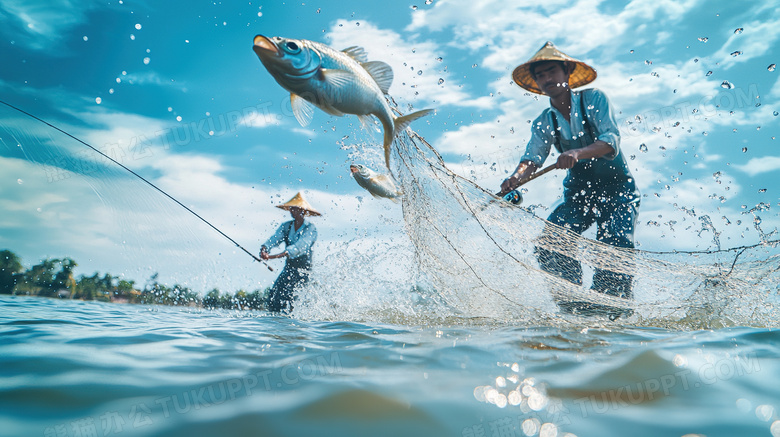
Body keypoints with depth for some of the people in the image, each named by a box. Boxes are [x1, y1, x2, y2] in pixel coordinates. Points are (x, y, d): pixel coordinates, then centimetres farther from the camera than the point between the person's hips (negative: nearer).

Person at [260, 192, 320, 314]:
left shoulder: (310, 228, -12)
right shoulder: (286, 226, 6)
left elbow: (300, 247, -27)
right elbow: (275, 238, -10)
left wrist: (273, 257, -38)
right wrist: (264, 249, -35)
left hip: (303, 270, -6)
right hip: (288, 268, 6)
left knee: (283, 302, -18)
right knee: (270, 303, 1)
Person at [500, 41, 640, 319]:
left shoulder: (594, 99, -6)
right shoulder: (543, 123, 4)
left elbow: (611, 141, -20)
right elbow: (532, 158, -12)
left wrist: (578, 153, -40)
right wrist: (517, 176, -36)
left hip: (616, 189, -3)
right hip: (578, 193, 3)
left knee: (615, 241, -27)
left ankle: (613, 307, -16)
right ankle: (574, 307, -7)